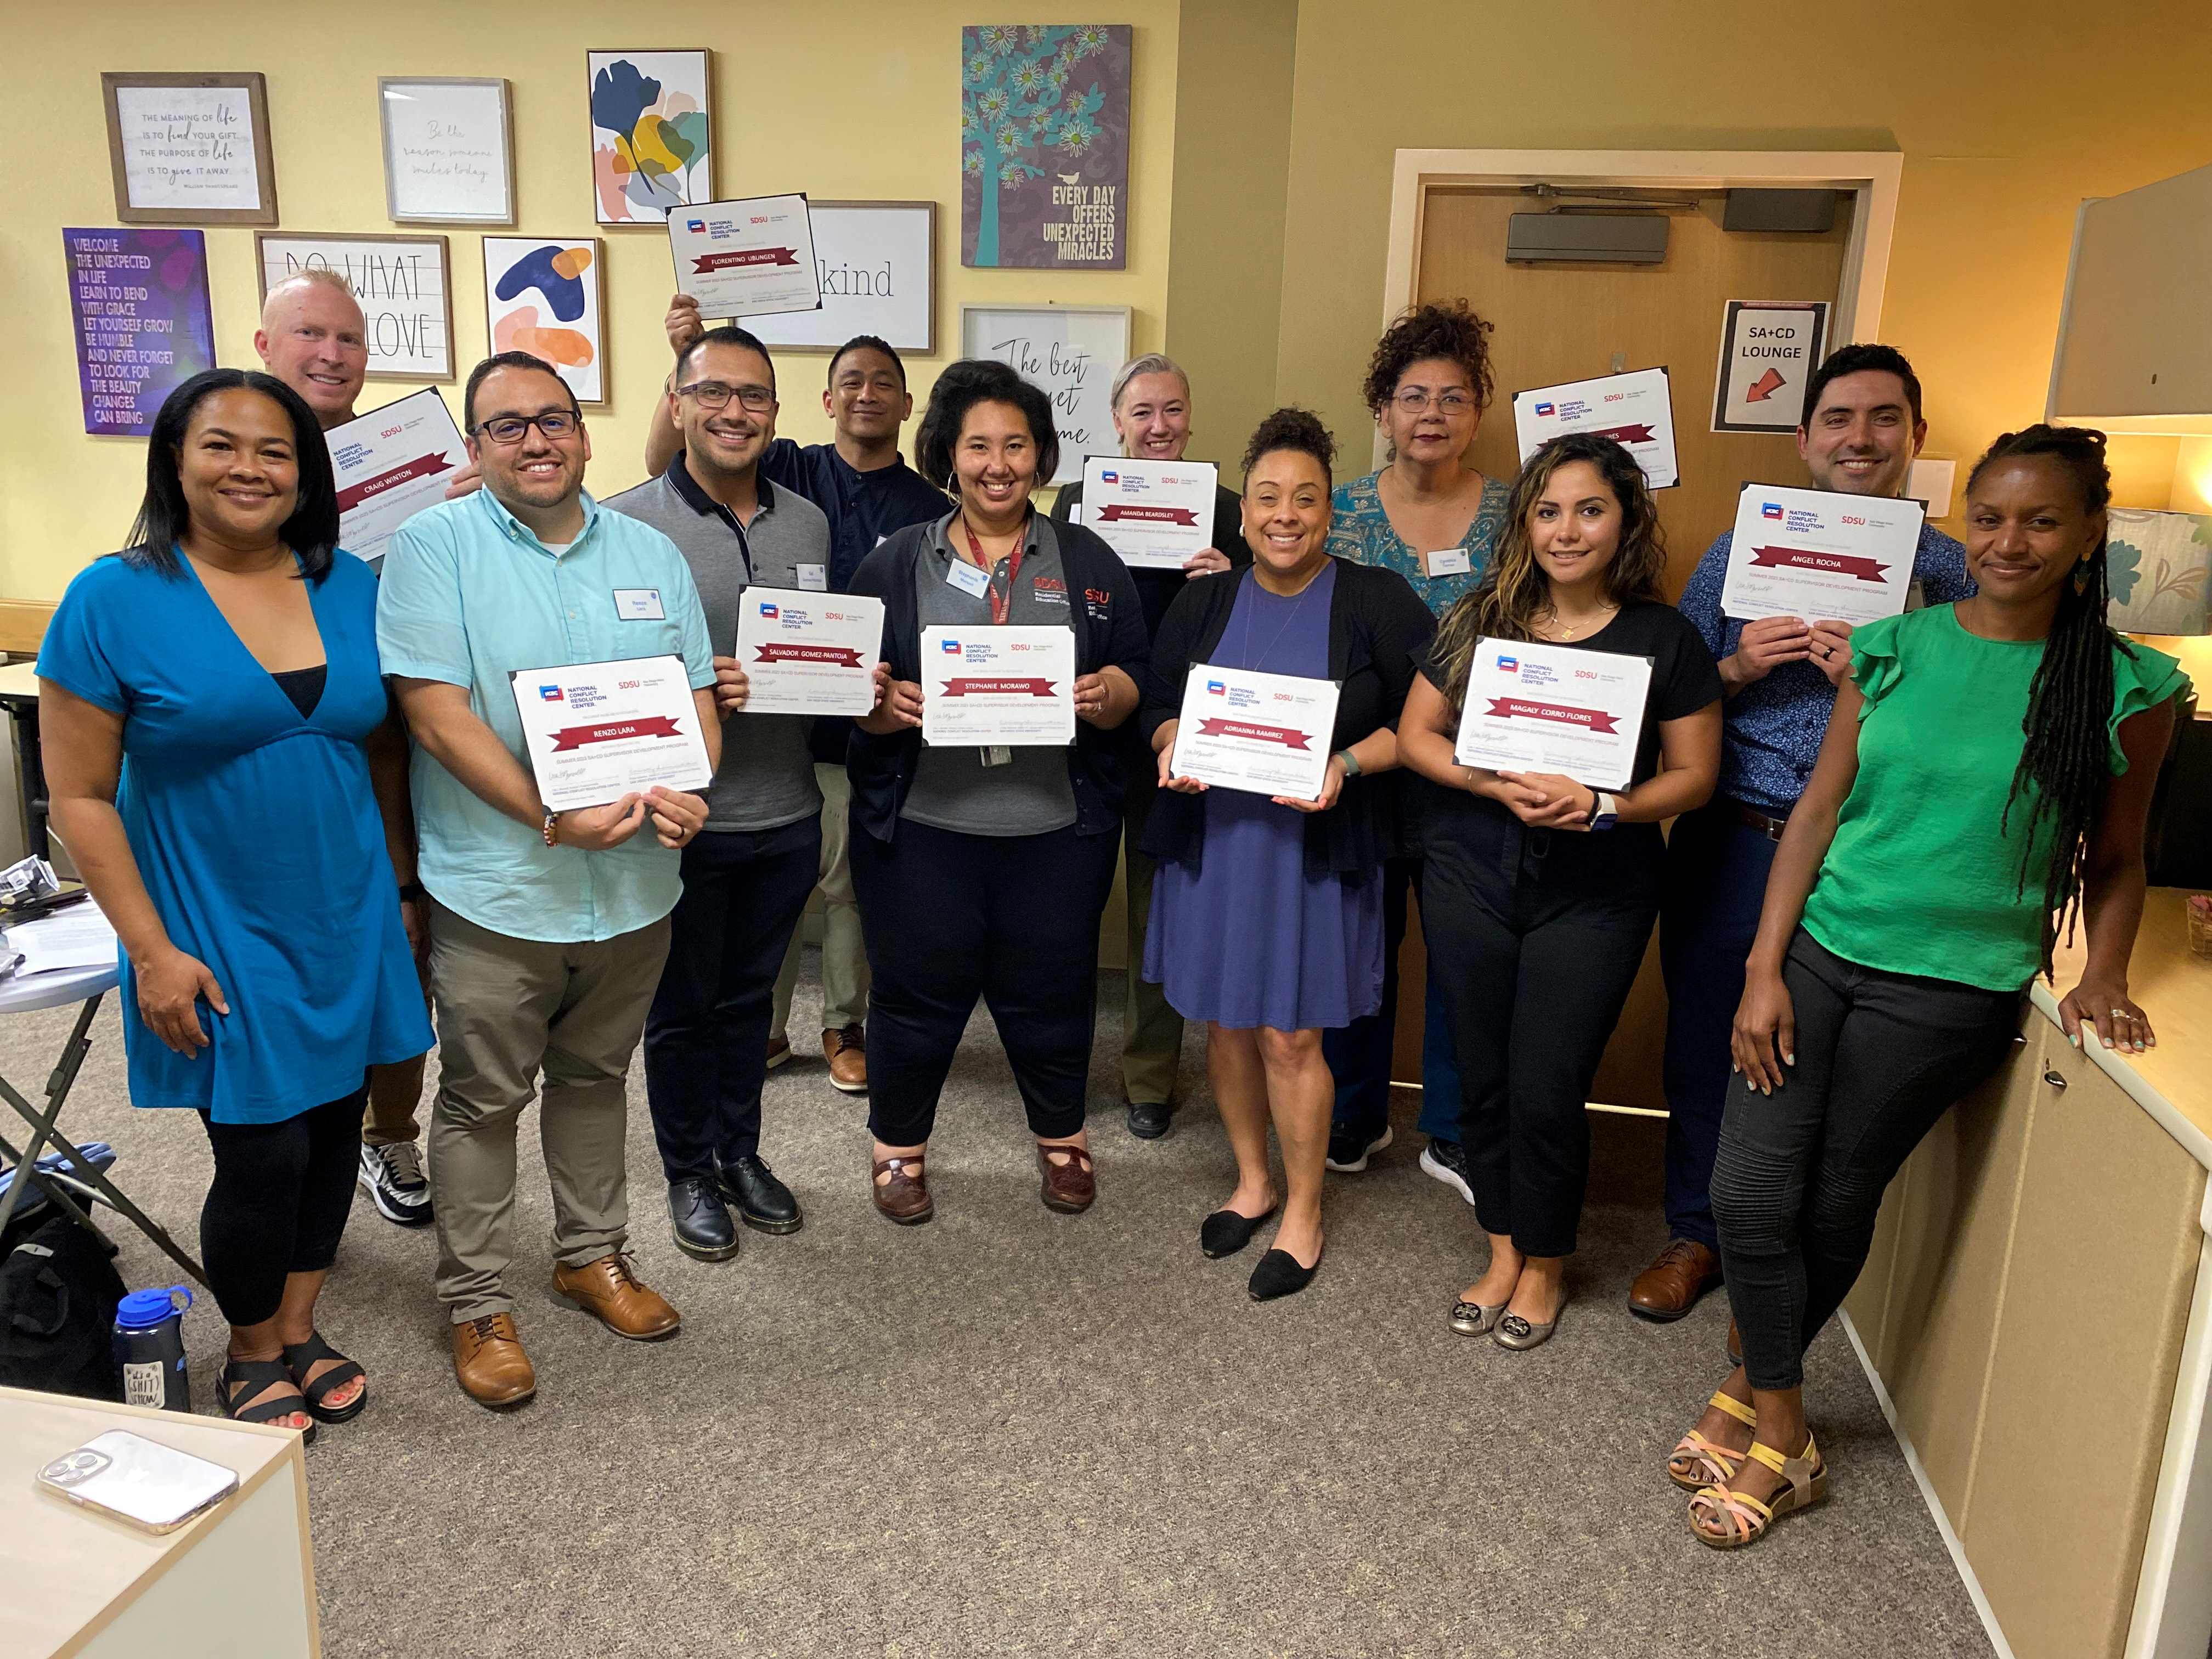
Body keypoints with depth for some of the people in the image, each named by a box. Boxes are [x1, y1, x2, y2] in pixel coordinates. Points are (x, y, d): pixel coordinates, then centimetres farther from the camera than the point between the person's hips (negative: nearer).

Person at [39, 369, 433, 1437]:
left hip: (346, 924, 4)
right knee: (262, 1155, 1)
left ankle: (299, 1331, 37)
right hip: (217, 938, -4)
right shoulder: (113, 600, -9)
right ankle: (250, 1358, 29)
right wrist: (151, 949, -12)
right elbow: (81, 796, -8)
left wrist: (398, 868, 8)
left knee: (332, 1127, 14)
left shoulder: (349, 586, 2)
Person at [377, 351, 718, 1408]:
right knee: (483, 1099, 8)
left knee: (594, 1077, 20)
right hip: (497, 885, -4)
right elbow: (437, 713, -15)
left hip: (634, 885, 4)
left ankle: (593, 1254, 37)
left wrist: (687, 791, -12)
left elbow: (698, 694, 9)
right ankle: (477, 1303, 23)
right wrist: (555, 819, -23)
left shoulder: (651, 554, 9)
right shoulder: (433, 547, -6)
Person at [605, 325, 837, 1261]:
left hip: (788, 811, 4)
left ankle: (740, 1149, 37)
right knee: (682, 1006, 12)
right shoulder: (627, 523, -10)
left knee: (750, 995, 19)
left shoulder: (807, 523, 7)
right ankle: (688, 1172, 31)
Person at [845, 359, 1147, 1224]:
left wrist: (1106, 696, -16)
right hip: (924, 827, 0)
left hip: (1056, 829, 1)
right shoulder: (894, 563, 5)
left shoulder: (1088, 561, 7)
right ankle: (897, 1143, 31)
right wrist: (886, 708, -18)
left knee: (1050, 992, 11)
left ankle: (1062, 1137, 35)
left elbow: (1133, 677, 5)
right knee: (917, 991, 8)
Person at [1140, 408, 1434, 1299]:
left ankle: (1302, 1212, 21)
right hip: (1211, 839, 4)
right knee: (1226, 1021, 12)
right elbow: (1158, 702, 11)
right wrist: (1174, 747, -10)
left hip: (1315, 848, -4)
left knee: (1290, 1033, 0)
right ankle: (1252, 1181, 34)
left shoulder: (1378, 601, -3)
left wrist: (1347, 766, -20)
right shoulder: (1205, 601, 8)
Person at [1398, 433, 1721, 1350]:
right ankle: (1503, 1249, 31)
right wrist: (1502, 785, -14)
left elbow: (1693, 774, 0)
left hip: (1594, 892, -2)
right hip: (1470, 877, 2)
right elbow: (1416, 734, 3)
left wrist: (1602, 805, -18)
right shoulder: (1480, 621, 1)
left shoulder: (1664, 638, -3)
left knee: (1547, 1089, 1)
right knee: (1484, 1077, 10)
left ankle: (1545, 1263, 26)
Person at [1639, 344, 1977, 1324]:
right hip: (1730, 839, 1)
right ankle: (1695, 1233, 29)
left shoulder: (1951, 572, 3)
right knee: (1704, 1035, 10)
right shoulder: (1740, 550, 7)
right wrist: (1734, 670, -12)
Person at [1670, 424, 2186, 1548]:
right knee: (1749, 1193, -1)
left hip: (1950, 990, -2)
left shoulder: (2129, 689, -2)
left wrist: (2102, 979, -7)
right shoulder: (1893, 648, 2)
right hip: (1817, 952, 2)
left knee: (1836, 1207, 7)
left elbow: (2114, 862, 9)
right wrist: (1764, 970, -3)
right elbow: (1818, 811, 2)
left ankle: (1754, 1389, 30)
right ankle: (1778, 1433, 19)